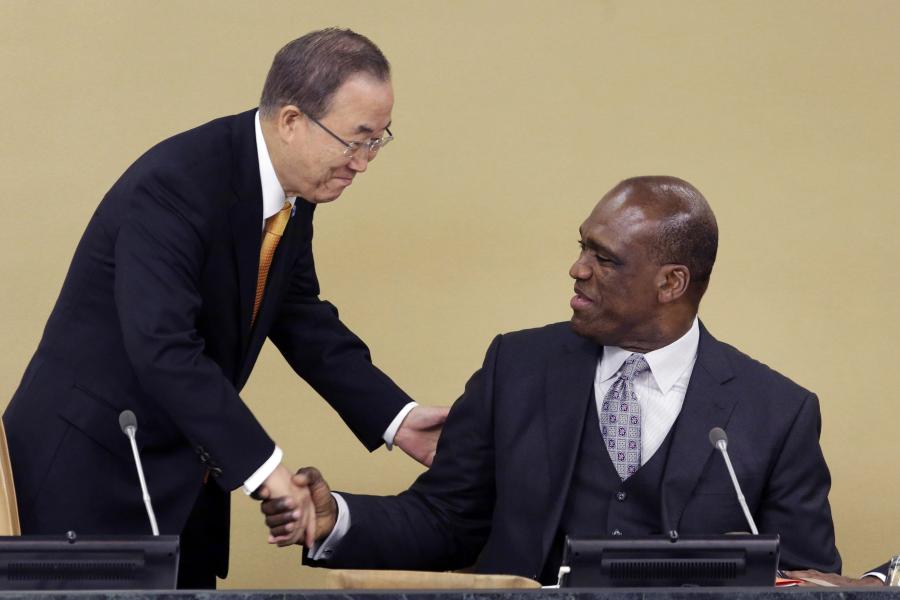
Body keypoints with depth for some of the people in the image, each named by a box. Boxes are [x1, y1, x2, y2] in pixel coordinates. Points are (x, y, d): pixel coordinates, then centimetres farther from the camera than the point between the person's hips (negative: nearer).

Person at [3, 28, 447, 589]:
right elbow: (163, 348, -33)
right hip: (93, 468, -8)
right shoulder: (174, 185, -25)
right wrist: (265, 468, -35)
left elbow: (301, 317, 12)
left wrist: (396, 418, 1)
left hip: (184, 477, 8)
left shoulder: (293, 193, 1)